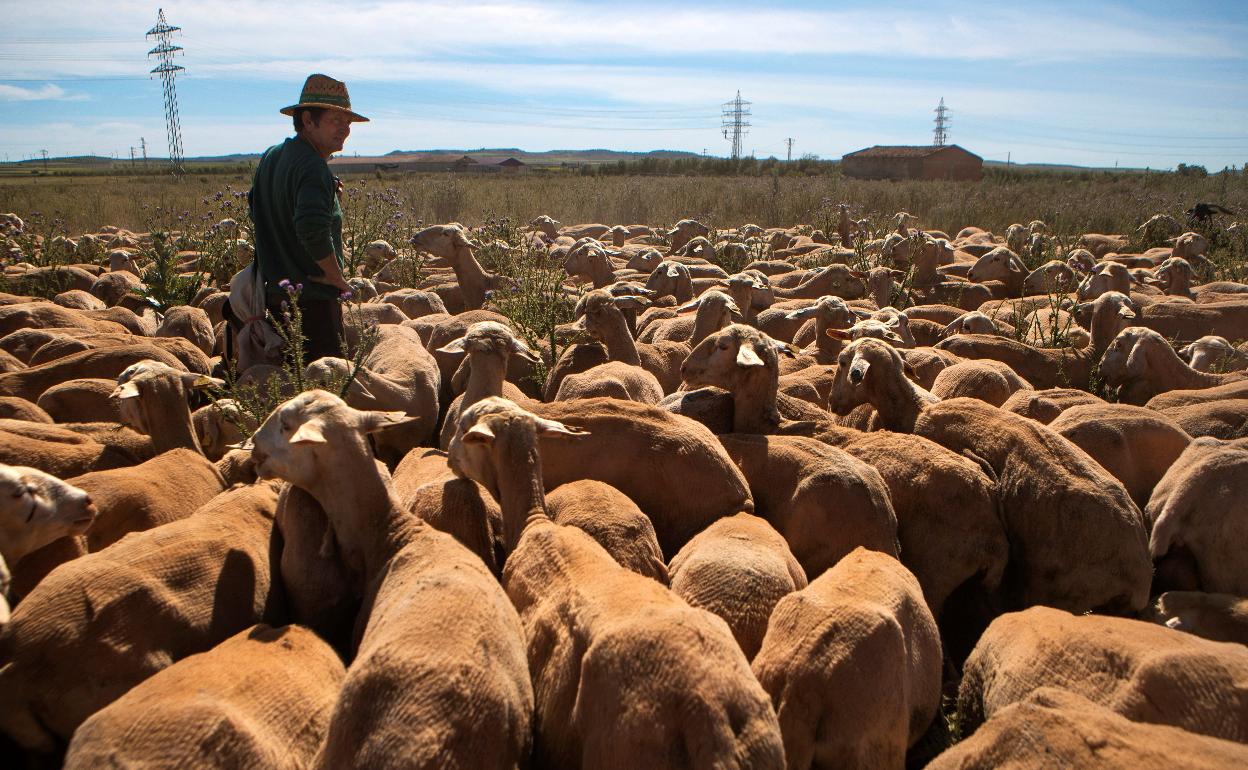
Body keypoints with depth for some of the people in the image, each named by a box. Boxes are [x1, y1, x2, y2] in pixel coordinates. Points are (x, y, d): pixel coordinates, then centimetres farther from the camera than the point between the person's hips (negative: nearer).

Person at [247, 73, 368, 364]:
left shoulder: (270, 157, 11)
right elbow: (312, 228, -34)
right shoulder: (313, 167, -20)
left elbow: (255, 206, 25)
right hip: (312, 297, -10)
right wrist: (335, 275, -20)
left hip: (274, 292, 10)